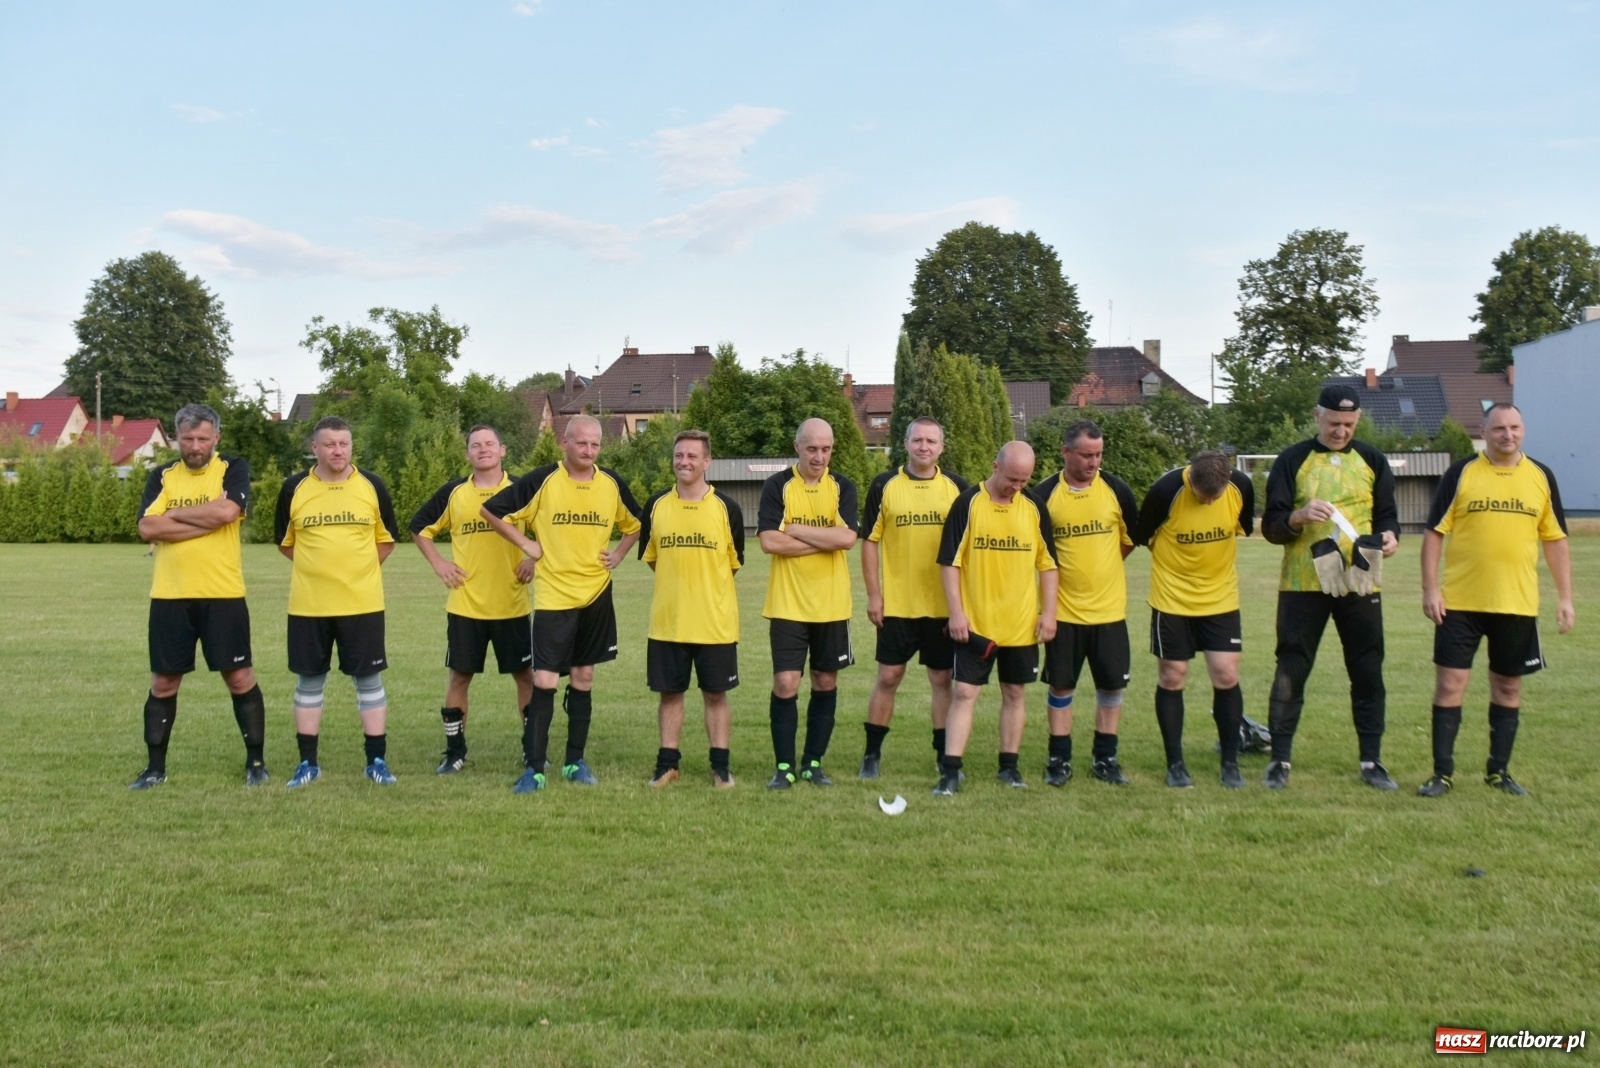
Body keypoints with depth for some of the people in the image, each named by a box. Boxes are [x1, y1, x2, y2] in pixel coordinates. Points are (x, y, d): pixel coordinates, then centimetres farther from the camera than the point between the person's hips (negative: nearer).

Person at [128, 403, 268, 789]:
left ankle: (256, 761, 15)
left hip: (223, 595, -3)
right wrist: (207, 521, -14)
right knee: (163, 683, 9)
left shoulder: (233, 469, 0)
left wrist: (173, 514, -8)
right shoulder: (162, 476, 7)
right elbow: (147, 528, -8)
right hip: (169, 596, 3)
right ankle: (155, 767, 22)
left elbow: (226, 511, -20)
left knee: (240, 679, 2)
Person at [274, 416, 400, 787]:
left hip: (363, 602, -1)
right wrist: (320, 565, 7)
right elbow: (284, 542, 13)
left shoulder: (372, 486, 0)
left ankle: (377, 761, 12)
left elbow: (386, 539, 10)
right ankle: (308, 763, 20)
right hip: (308, 603, 1)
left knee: (369, 678, 3)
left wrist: (356, 568, 4)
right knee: (309, 680, 8)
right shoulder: (294, 488, 1)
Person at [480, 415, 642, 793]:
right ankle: (534, 769, 1)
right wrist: (526, 544, -6)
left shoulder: (612, 484, 2)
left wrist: (619, 554, 6)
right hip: (553, 597, -3)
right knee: (544, 682, -7)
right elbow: (491, 510, -3)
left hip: (596, 595, 4)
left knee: (583, 680, 11)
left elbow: (634, 524, 20)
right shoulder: (543, 480, -8)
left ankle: (575, 762, 21)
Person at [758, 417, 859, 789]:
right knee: (785, 684, -4)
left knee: (826, 682, 9)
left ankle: (813, 762, 22)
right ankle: (784, 765, 9)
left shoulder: (842, 488, 3)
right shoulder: (777, 486, -2)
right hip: (787, 603, -2)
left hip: (832, 604, 2)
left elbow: (847, 537, -14)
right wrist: (826, 540, -12)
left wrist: (796, 529, -12)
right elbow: (769, 541, -14)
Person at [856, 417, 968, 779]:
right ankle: (872, 754, 17)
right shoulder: (884, 486, 0)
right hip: (895, 603, -1)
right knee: (888, 677, 4)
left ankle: (945, 755, 19)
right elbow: (869, 541, 1)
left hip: (943, 604, 1)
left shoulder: (956, 487, 3)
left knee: (942, 679, 8)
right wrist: (873, 595, -4)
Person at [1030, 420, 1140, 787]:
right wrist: (1061, 568, 0)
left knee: (1112, 684, 7)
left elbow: (1133, 536, 12)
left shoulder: (1116, 490, -2)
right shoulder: (1044, 495, -6)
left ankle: (1105, 758, 21)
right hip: (1063, 609, -2)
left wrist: (1102, 563, 12)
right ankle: (1059, 759, 17)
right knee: (1061, 685, 5)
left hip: (1109, 608, 2)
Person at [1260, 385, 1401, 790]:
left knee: (1368, 672, 6)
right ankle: (1280, 760, 9)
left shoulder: (1372, 461, 9)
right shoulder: (1292, 460, 1)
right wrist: (1299, 516, -23)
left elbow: (1387, 514, 12)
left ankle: (1372, 761, 17)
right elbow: (1271, 526, -2)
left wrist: (1389, 536, -11)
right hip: (1302, 584, -2)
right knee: (1291, 672, 0)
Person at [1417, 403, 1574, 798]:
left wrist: (1565, 597, 6)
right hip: (1460, 602, -2)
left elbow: (1555, 539, 11)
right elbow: (1434, 532, -2)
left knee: (1508, 687, 11)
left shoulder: (1541, 477, 6)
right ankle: (1443, 772, 7)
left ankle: (1498, 770, 25)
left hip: (1518, 603, 3)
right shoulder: (1461, 474, -2)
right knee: (1449, 683, -3)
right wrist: (1430, 588, -8)